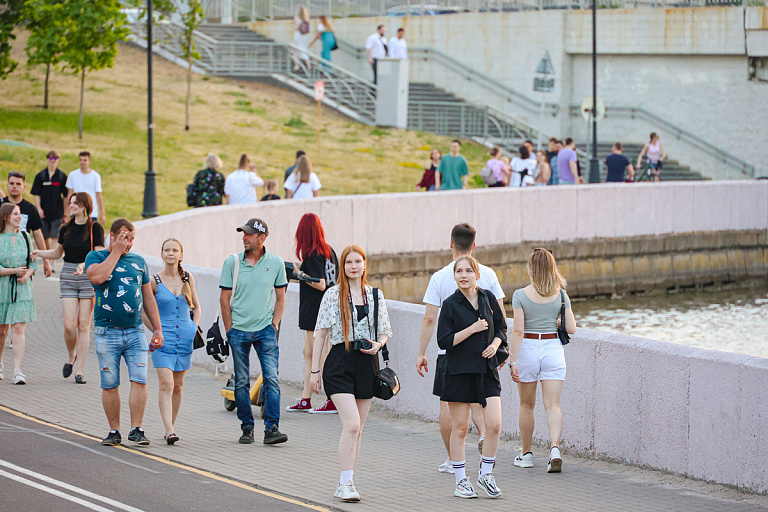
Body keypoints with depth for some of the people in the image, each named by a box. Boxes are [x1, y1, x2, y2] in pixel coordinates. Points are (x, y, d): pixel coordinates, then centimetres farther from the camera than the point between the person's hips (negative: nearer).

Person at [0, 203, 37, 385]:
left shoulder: (25, 237, 7)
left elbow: (32, 261, 11)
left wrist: (27, 274, -8)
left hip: (22, 288, 2)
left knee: (18, 329, -9)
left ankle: (18, 370, -15)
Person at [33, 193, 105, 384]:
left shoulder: (95, 228, -5)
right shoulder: (66, 229, 8)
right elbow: (58, 252, 21)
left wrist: (84, 265, -27)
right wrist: (39, 253, 4)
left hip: (89, 277, -3)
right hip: (68, 276, 3)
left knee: (84, 325, -3)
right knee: (69, 325, -7)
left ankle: (79, 370, 2)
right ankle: (71, 357, 22)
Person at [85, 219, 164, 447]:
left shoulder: (139, 262, 15)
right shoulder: (96, 257, 4)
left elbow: (148, 298, 19)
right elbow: (97, 276, -19)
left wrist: (157, 329, 14)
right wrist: (116, 252, -10)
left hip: (135, 332, 2)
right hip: (107, 332, -2)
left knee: (139, 380, -9)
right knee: (109, 384, 1)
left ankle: (136, 429, -7)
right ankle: (114, 431, 10)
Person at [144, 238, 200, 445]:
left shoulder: (188, 279, 7)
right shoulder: (154, 281, -2)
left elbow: (196, 307, 19)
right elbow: (144, 311, 5)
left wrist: (194, 329, 7)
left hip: (185, 337, 3)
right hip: (163, 339, -3)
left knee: (178, 386, 9)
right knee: (166, 384, -14)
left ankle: (170, 427, 20)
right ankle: (169, 430, -21)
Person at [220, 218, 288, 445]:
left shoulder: (276, 263, 2)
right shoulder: (232, 262, 1)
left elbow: (280, 298, 10)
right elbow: (225, 298, 5)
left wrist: (274, 325, 1)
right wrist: (230, 330, 1)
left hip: (265, 330, 0)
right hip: (239, 330, 0)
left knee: (271, 379, -10)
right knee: (242, 382, 3)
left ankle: (271, 428, -11)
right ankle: (247, 428, 13)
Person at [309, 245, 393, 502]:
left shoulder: (376, 295, 9)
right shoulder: (333, 294, 1)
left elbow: (385, 332, 17)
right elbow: (321, 332, 2)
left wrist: (378, 344, -6)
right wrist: (314, 370, 0)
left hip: (366, 363, 4)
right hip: (339, 363, -4)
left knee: (357, 428, 7)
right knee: (351, 424, -15)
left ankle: (346, 482, 15)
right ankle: (346, 483, -12)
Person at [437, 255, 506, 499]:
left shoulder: (487, 298, 6)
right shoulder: (450, 304, -6)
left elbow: (502, 327, 17)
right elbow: (444, 341, -10)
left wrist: (495, 344, -3)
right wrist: (473, 329, -16)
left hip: (487, 369, 3)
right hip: (459, 371, -3)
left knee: (494, 424, -7)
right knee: (460, 428, 3)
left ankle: (486, 474, 11)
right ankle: (461, 481, 13)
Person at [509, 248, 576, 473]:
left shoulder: (521, 295, -8)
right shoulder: (560, 295, 0)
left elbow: (518, 330, -12)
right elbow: (571, 328, -1)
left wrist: (513, 361, -11)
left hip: (527, 348, -1)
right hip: (553, 348, 1)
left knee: (527, 405, 14)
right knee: (553, 405, -1)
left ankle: (526, 454, 23)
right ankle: (554, 448, -23)